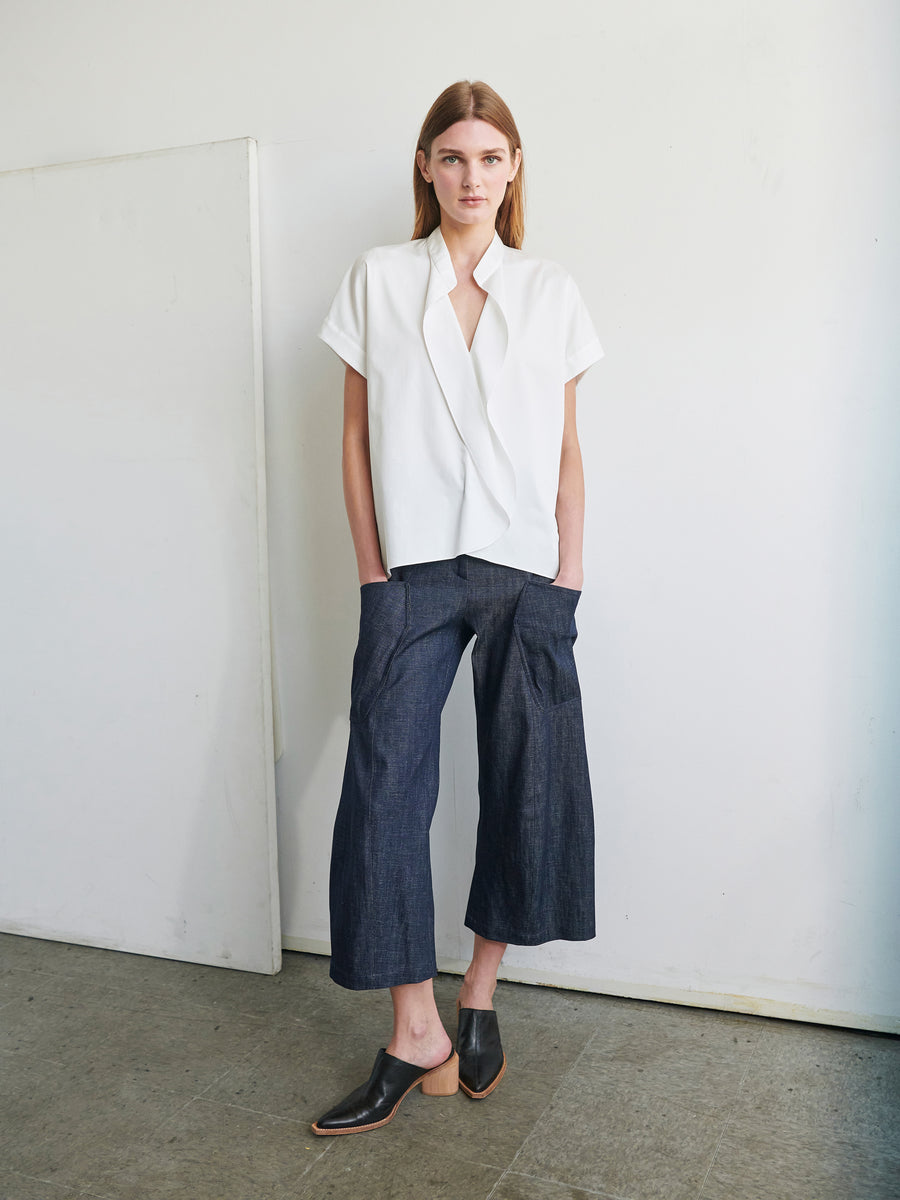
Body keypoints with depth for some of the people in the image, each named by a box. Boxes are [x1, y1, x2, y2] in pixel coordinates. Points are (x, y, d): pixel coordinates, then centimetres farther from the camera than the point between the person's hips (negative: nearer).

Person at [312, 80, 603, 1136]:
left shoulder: (551, 295, 10)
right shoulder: (377, 282, 7)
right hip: (413, 573, -1)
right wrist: (372, 570, -1)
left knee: (527, 786, 4)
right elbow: (356, 436, 5)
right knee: (384, 790, -6)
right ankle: (415, 1038, 6)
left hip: (526, 574, 2)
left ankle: (478, 1000, 25)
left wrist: (568, 576, 2)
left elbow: (566, 449, 9)